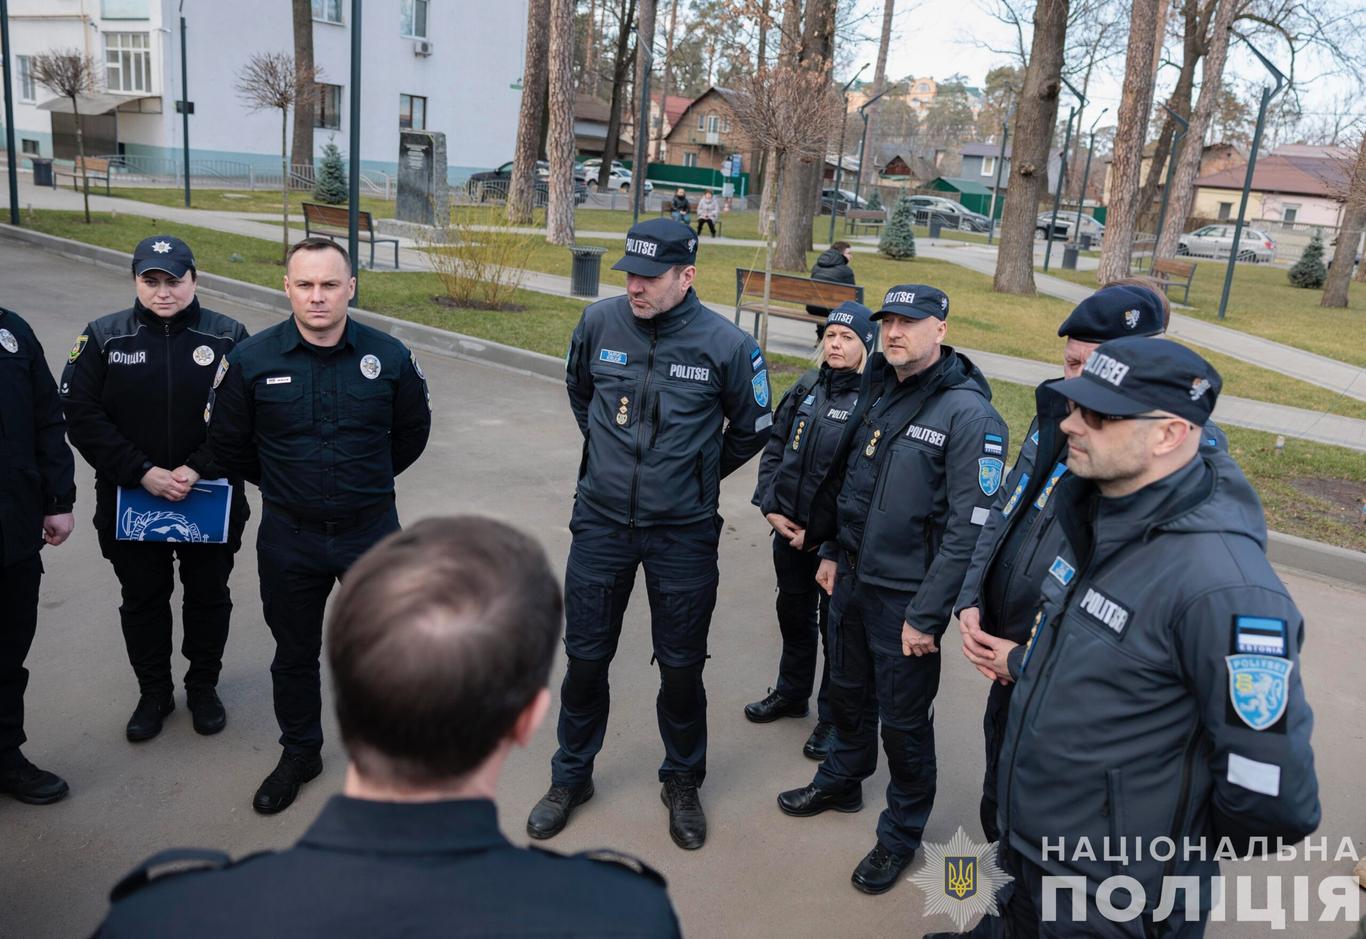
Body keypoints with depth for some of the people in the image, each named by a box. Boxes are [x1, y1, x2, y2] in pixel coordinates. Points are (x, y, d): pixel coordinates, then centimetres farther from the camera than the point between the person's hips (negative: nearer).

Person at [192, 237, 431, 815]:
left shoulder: (389, 356, -8)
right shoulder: (250, 360, -9)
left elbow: (412, 431, 10)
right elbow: (227, 444, 6)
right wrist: (280, 484, 12)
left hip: (371, 530, 0)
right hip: (288, 537, 1)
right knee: (294, 653, 16)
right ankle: (299, 754, 38)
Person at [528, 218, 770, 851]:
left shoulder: (726, 344, -13)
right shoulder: (599, 323, -6)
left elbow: (752, 430, 4)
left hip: (683, 532, -2)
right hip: (601, 521, 2)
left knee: (681, 667, 11)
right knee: (585, 658, 12)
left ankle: (682, 784, 35)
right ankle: (570, 777, 35)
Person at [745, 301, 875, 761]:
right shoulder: (806, 389, 4)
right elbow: (774, 448, 10)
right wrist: (771, 507, 0)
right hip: (789, 529, 6)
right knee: (793, 614, 22)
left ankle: (832, 718, 25)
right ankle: (791, 692, 43)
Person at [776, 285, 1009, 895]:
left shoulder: (968, 414, -19)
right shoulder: (877, 392, 5)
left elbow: (970, 528, -21)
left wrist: (926, 615, -20)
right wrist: (832, 551, 14)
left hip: (905, 596, -7)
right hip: (851, 576, 7)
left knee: (903, 720, 8)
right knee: (847, 690, 24)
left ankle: (902, 834, 30)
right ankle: (841, 781, 48)